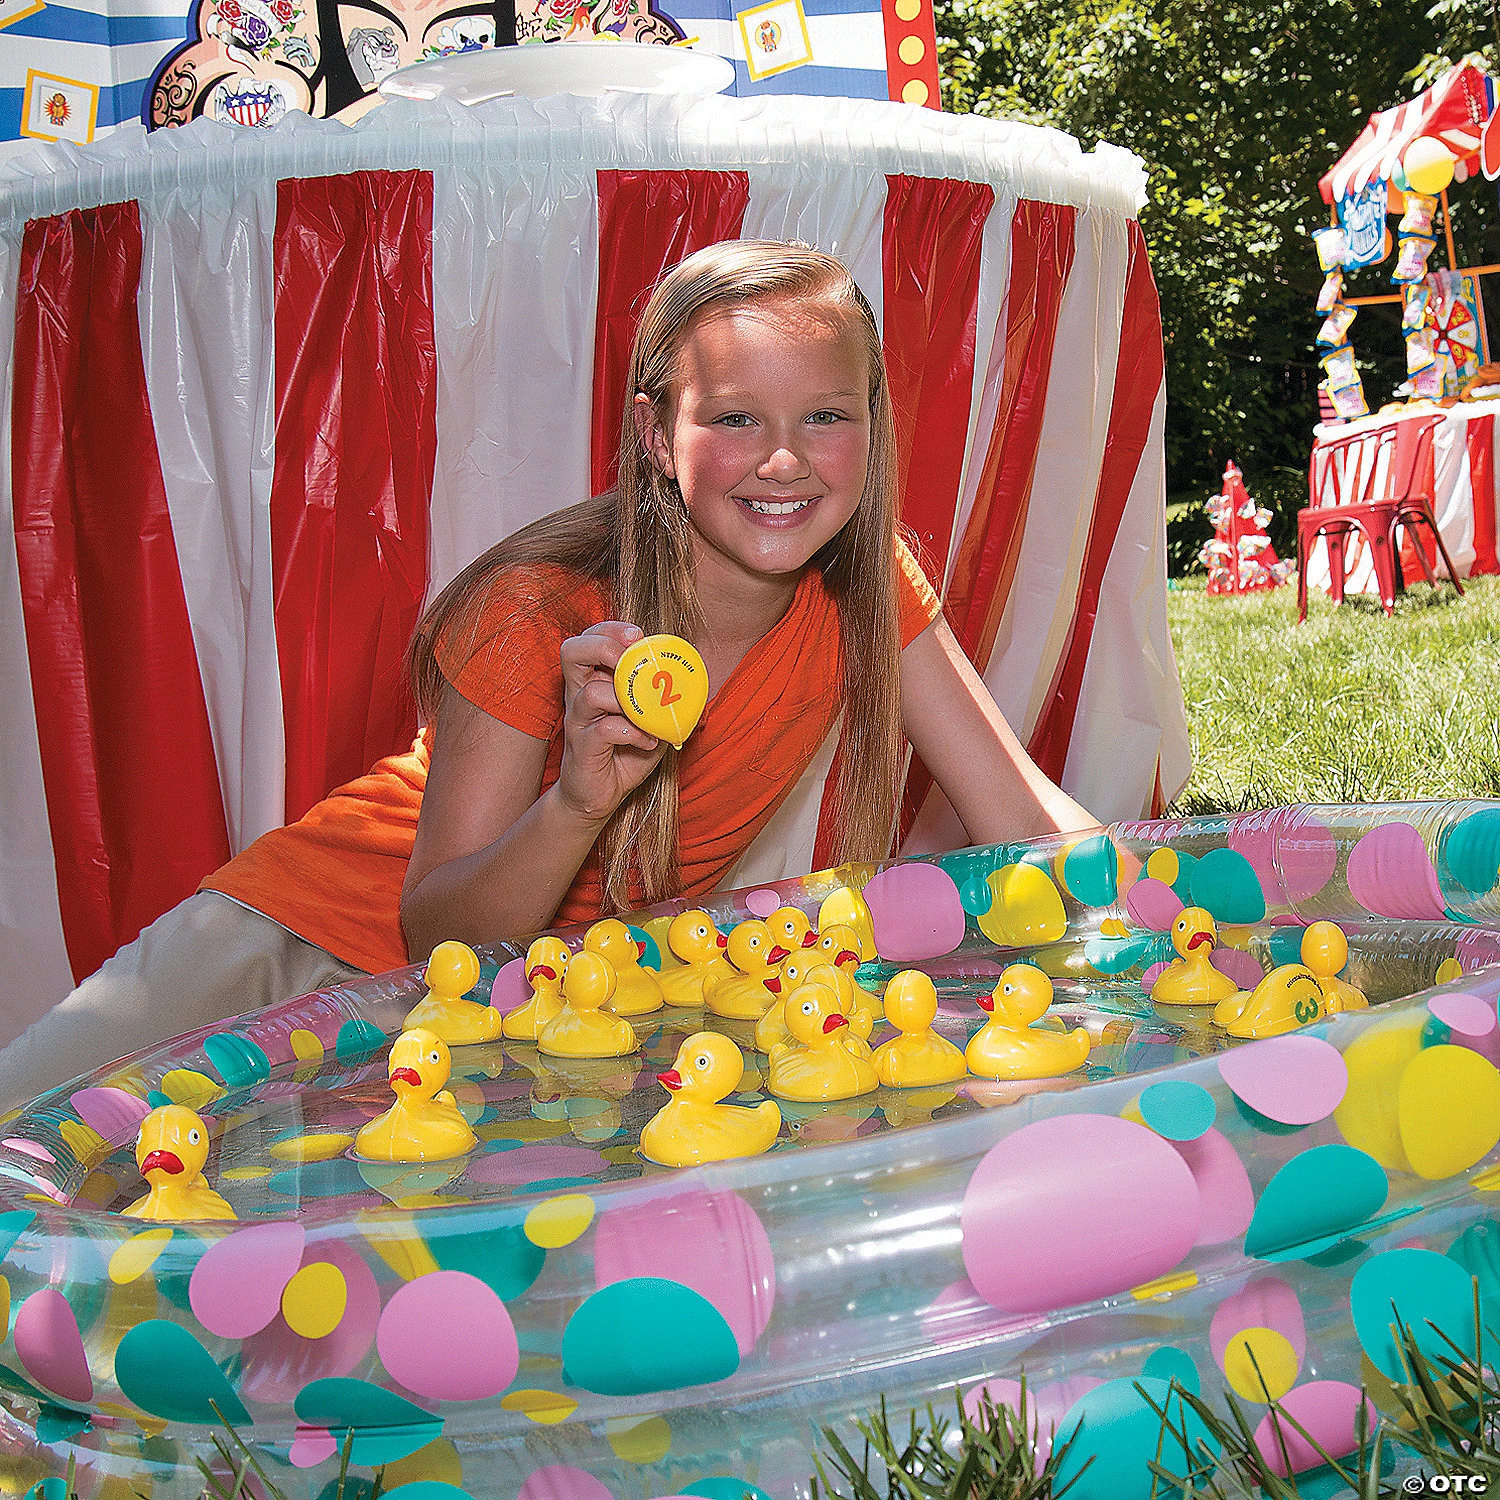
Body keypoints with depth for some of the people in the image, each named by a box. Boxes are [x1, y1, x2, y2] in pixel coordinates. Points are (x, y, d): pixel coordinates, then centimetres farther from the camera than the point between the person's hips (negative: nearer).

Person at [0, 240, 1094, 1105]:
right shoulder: (545, 613, -23)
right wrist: (582, 801, -39)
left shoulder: (867, 589, -12)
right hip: (326, 931, -3)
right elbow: (435, 938, -21)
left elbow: (1029, 824, -11)